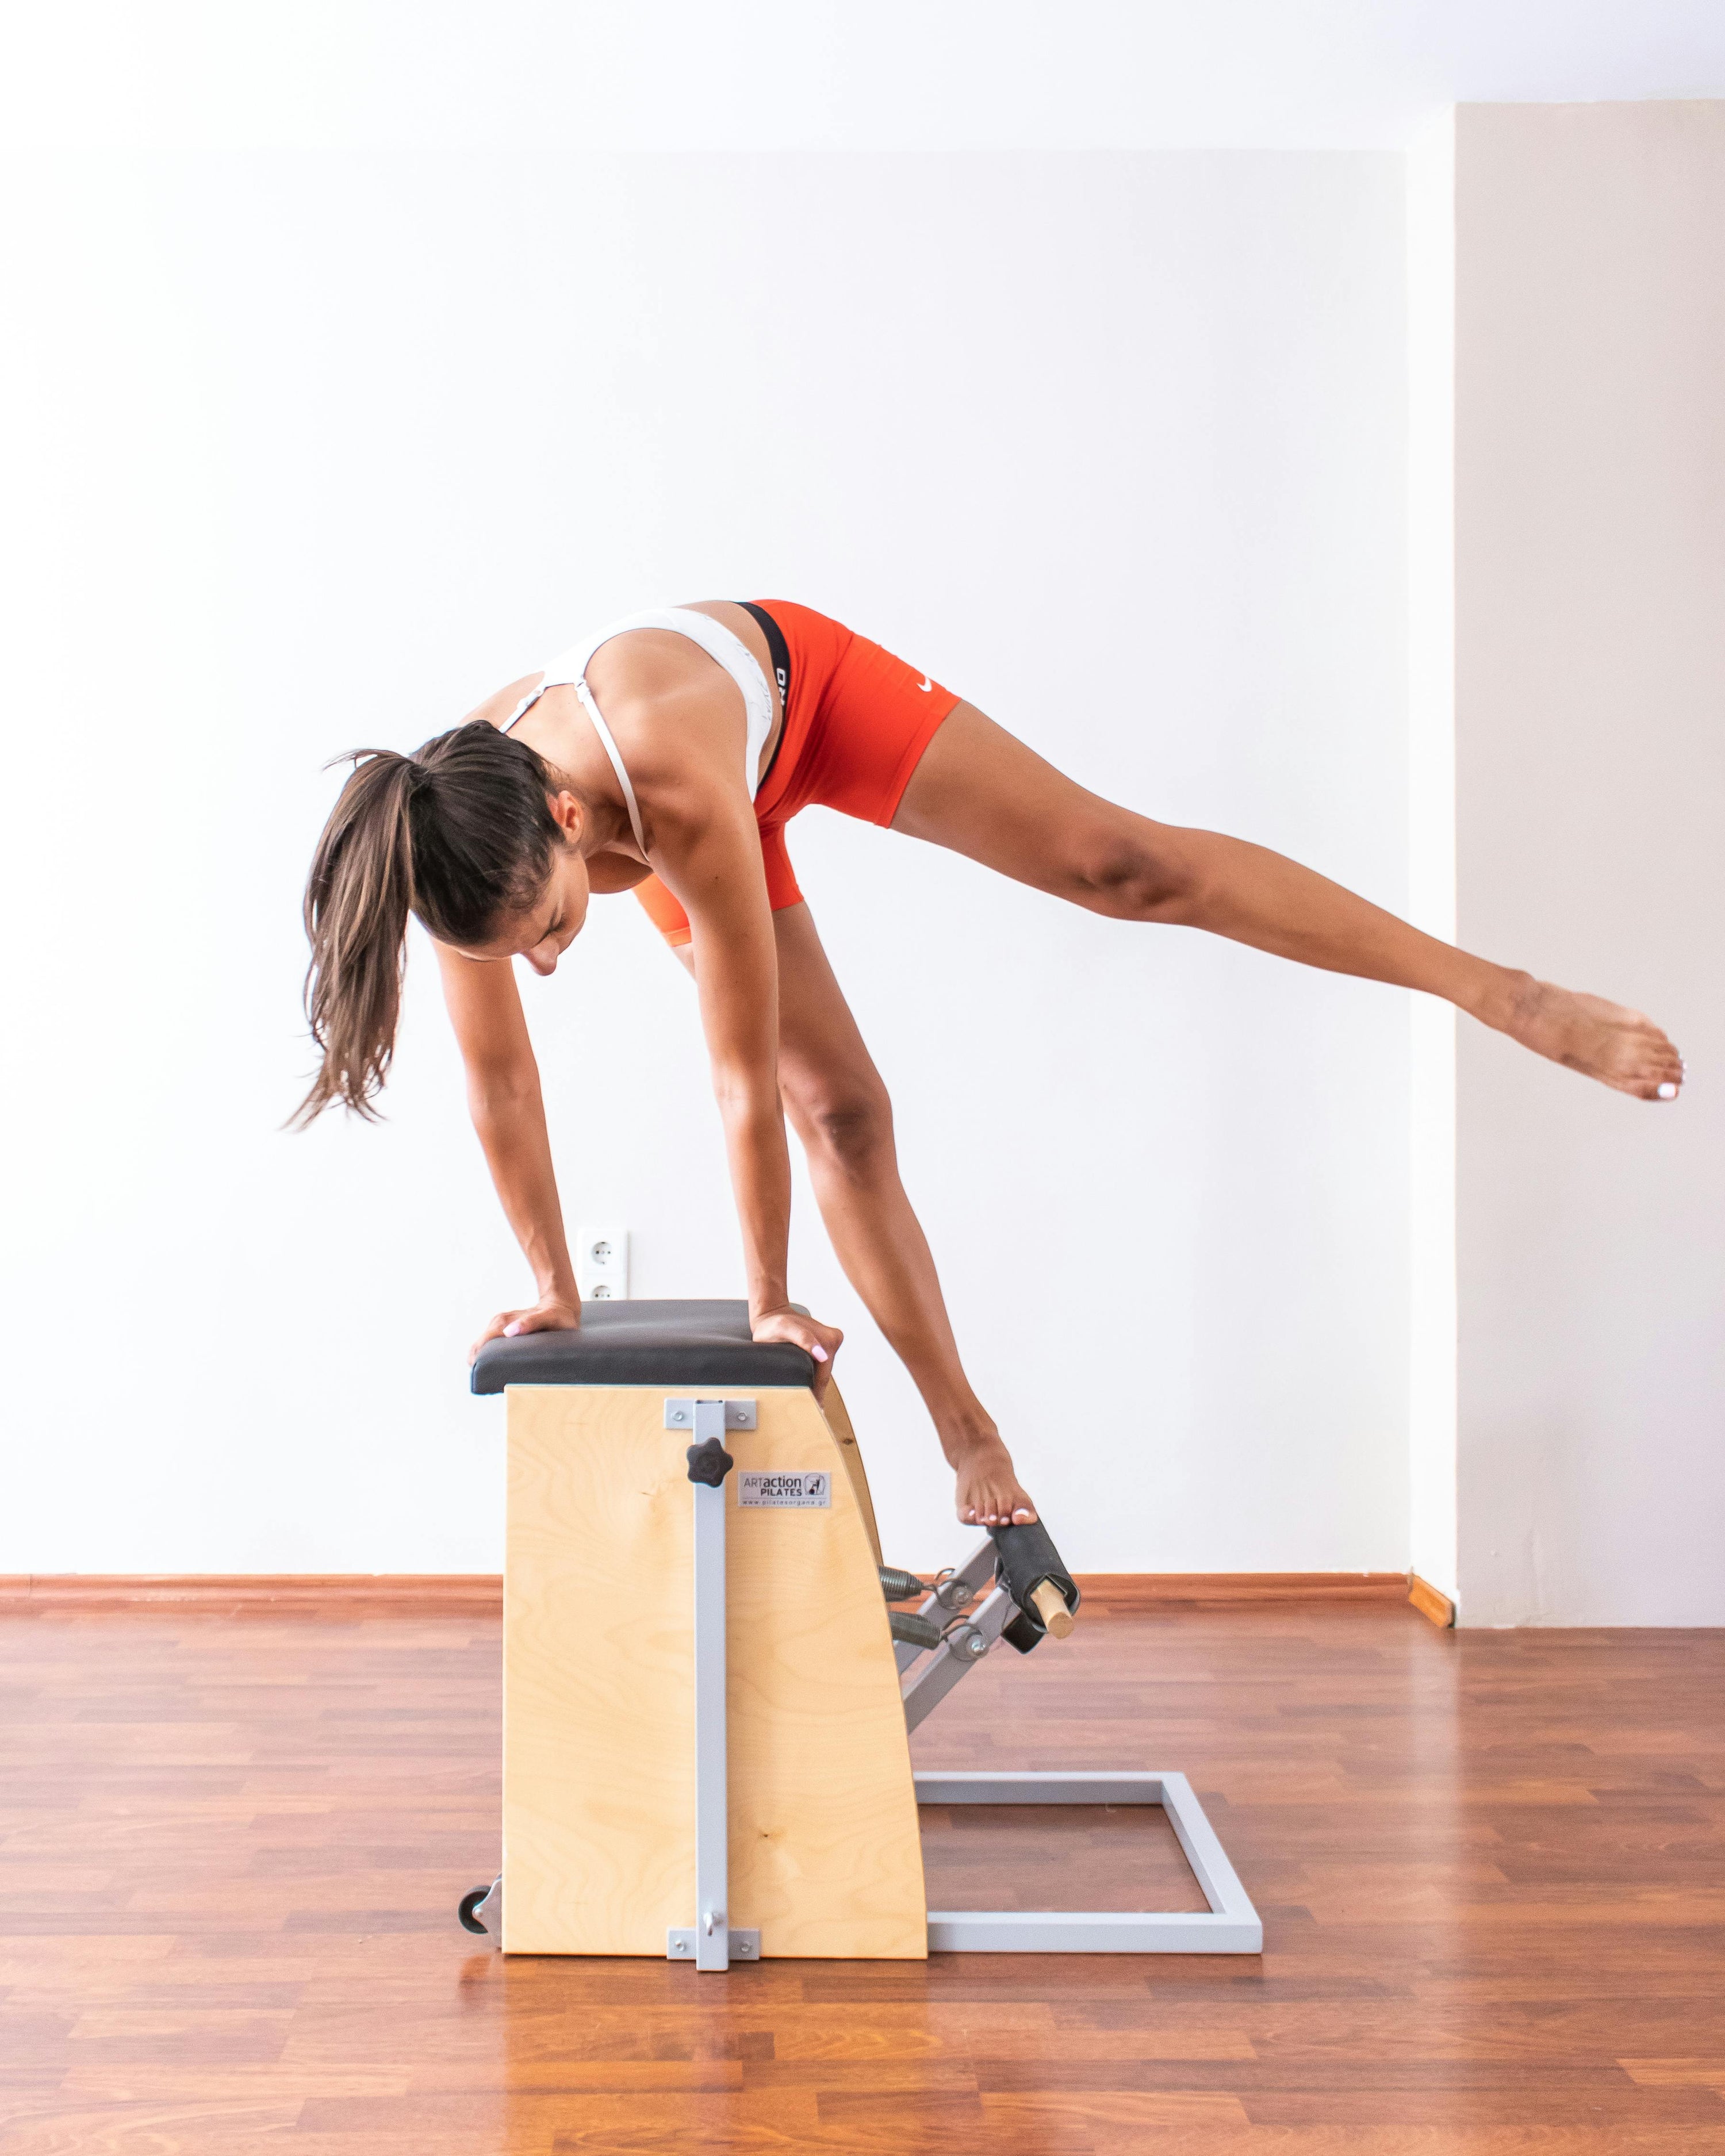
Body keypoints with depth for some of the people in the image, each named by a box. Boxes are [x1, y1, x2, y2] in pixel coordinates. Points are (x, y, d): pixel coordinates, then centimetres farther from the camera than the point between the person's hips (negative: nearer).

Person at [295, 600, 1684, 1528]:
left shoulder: (679, 794, -48)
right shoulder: (464, 844, -35)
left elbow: (741, 1078, -37)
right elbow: (499, 1082, -21)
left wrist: (770, 1299, -25)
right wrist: (553, 1283, -12)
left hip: (804, 679, -3)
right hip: (740, 785, 4)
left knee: (1120, 865, -11)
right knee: (840, 1106, -1)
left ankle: (1502, 990, -2)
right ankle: (970, 1435, 11)